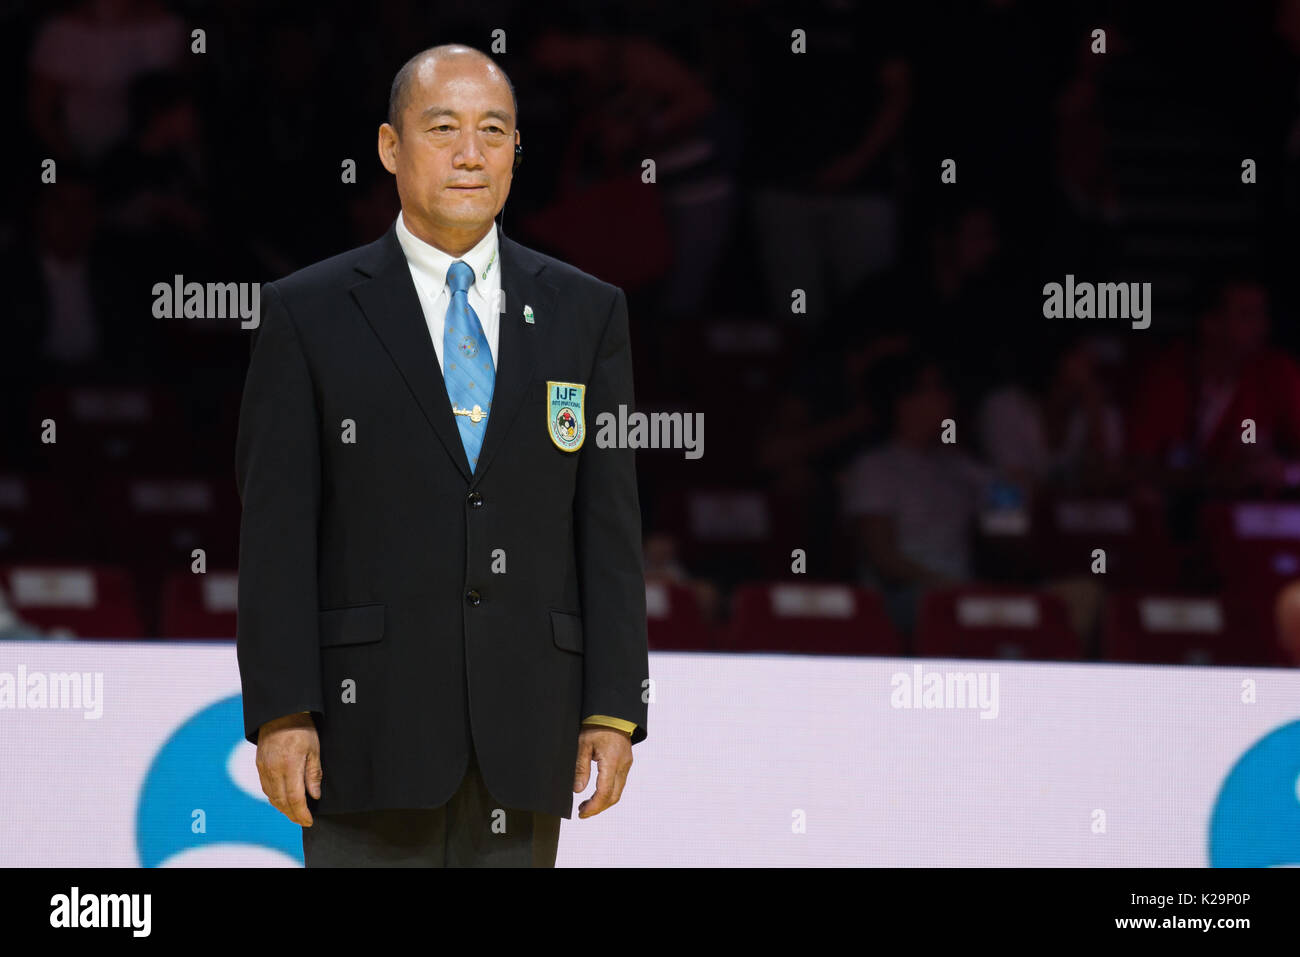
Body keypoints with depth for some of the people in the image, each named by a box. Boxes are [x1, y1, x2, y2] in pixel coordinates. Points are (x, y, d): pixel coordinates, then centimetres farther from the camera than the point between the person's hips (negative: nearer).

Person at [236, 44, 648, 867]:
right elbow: (276, 532, -1)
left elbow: (610, 524, 8)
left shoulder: (586, 313, 10)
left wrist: (615, 709, 0)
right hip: (370, 722, -2)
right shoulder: (308, 314, 4)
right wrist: (281, 713, -9)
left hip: (523, 729, 2)